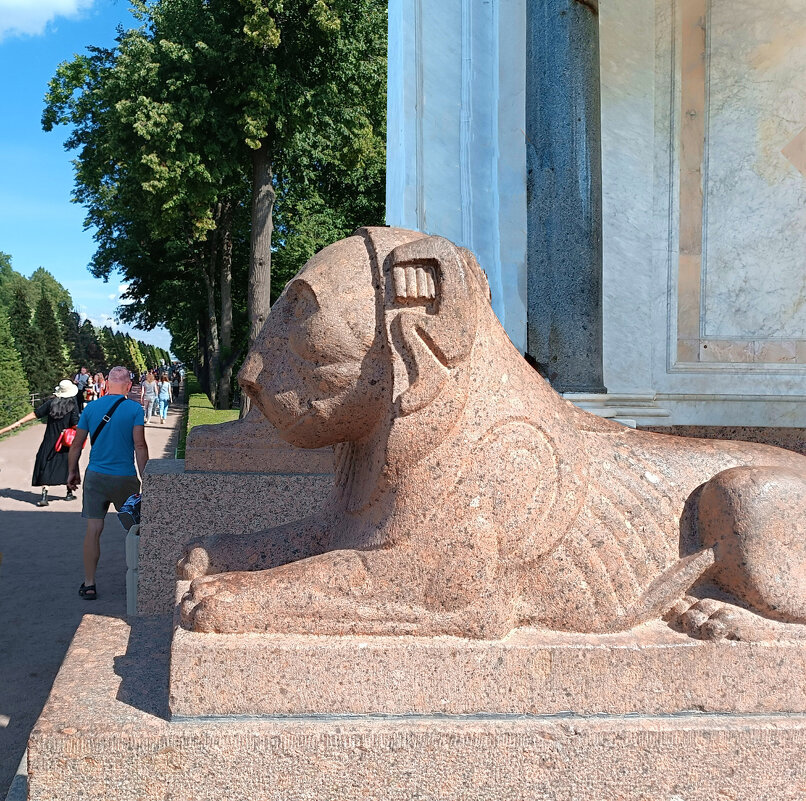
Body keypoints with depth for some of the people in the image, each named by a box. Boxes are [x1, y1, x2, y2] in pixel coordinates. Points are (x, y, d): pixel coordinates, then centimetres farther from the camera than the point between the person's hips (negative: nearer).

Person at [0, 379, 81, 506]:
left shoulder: (51, 402, -2)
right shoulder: (73, 405, -9)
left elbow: (34, 414, -6)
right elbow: (75, 425, -13)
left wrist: (17, 423, -4)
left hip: (49, 441, 1)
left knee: (46, 467, 3)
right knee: (68, 466, 14)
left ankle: (44, 496, -7)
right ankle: (69, 493, 22)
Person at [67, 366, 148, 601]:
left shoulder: (91, 408, 2)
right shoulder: (134, 409, -8)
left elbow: (76, 444, 7)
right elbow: (140, 445, -12)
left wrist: (73, 471, 20)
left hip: (95, 476, 2)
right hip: (125, 477, -2)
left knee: (93, 530, 4)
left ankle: (89, 584, 6)